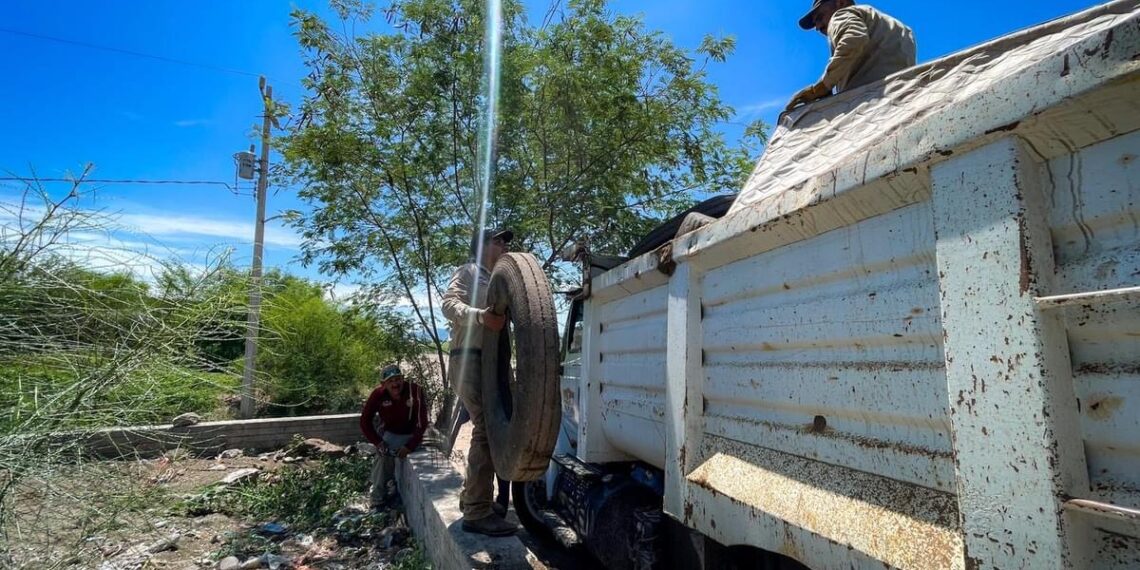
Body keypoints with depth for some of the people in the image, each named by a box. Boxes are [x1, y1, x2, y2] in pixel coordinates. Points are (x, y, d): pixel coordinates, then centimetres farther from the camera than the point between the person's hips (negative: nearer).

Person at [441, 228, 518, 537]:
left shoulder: (498, 282, 27)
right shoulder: (469, 272, 3)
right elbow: (449, 304, -16)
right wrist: (480, 316, -33)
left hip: (490, 361, 9)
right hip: (470, 359, -9)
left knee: (488, 427, 15)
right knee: (488, 428, -16)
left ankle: (471, 497, 28)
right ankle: (478, 512, -12)